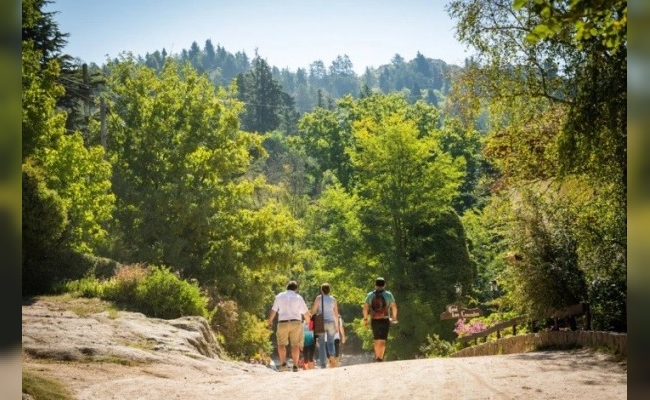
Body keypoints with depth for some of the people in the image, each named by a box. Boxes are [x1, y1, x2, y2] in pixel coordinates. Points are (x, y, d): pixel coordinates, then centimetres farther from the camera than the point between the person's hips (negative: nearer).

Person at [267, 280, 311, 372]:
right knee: (295, 345, 3)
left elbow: (273, 311, 8)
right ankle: (295, 366, -1)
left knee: (281, 344, 6)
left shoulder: (279, 296, 8)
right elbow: (306, 313, 6)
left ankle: (283, 363, -10)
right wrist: (308, 322, 23)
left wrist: (270, 321, 22)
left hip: (283, 323, 0)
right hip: (296, 322, 0)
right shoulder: (298, 297, 5)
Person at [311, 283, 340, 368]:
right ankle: (332, 355, -19)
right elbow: (336, 313, 8)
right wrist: (337, 325, 14)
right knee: (330, 342, 11)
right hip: (331, 322, 2)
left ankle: (323, 364, -1)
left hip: (321, 322, -2)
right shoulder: (333, 299, 7)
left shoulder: (319, 298, -1)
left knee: (321, 343, 3)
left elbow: (313, 310, -6)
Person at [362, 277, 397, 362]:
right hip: (385, 320, -2)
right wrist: (394, 317, 15)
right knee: (382, 340, -3)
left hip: (374, 320, 2)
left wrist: (365, 319, 11)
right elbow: (394, 307, 2)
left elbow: (365, 308, 1)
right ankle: (380, 358, -12)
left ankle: (377, 356, 26)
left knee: (376, 339, 19)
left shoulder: (370, 295, 4)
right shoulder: (388, 295, 0)